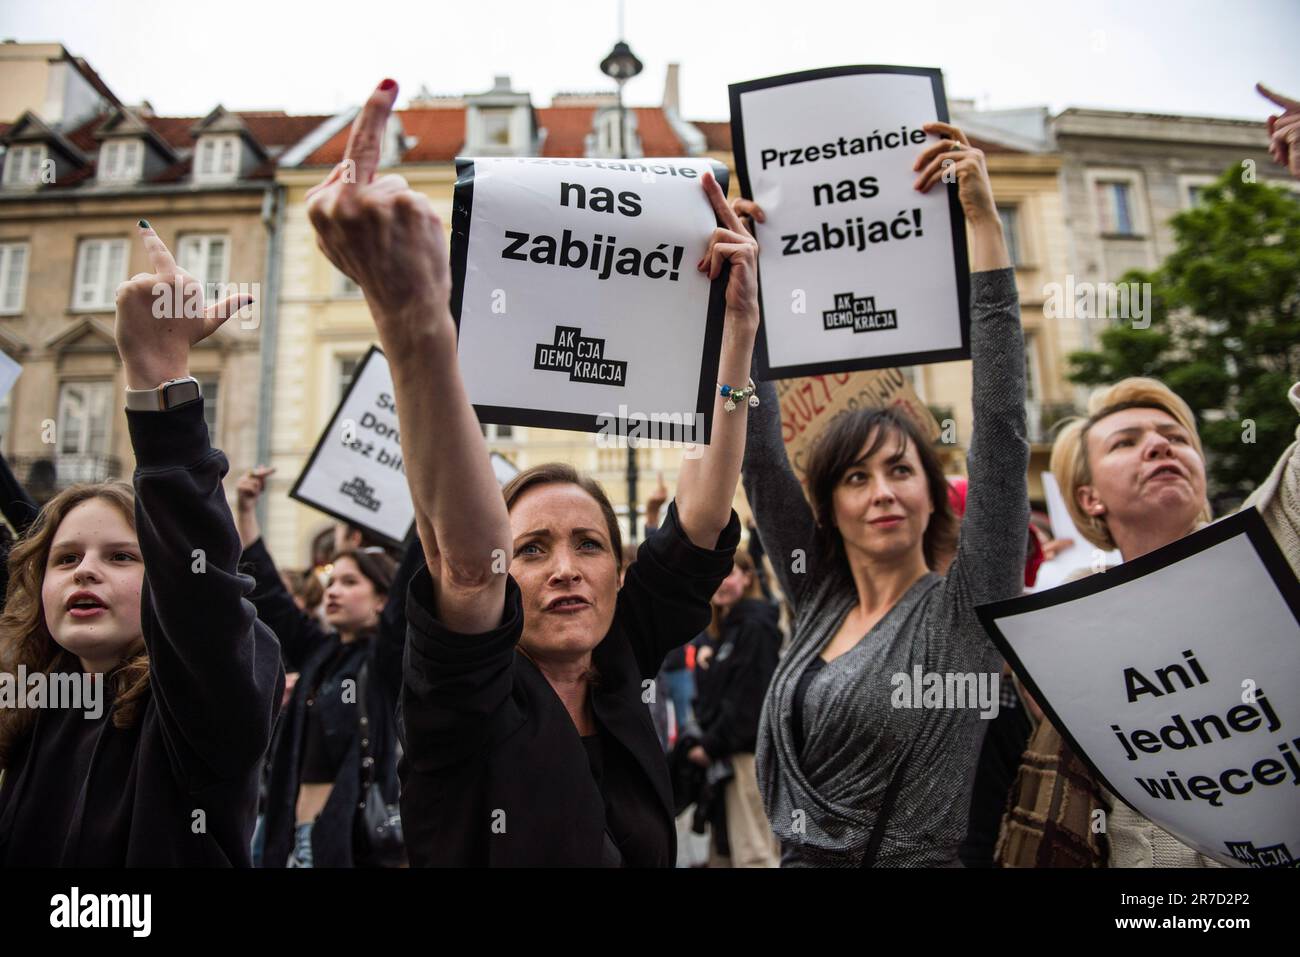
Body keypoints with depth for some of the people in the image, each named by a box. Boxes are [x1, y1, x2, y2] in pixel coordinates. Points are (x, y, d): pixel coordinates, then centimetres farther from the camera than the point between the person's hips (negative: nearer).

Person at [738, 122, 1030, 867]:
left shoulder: (966, 608, -7)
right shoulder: (819, 602, 3)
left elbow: (1003, 420, -14)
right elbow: (759, 453, 0)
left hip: (915, 859, -3)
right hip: (801, 856, 3)